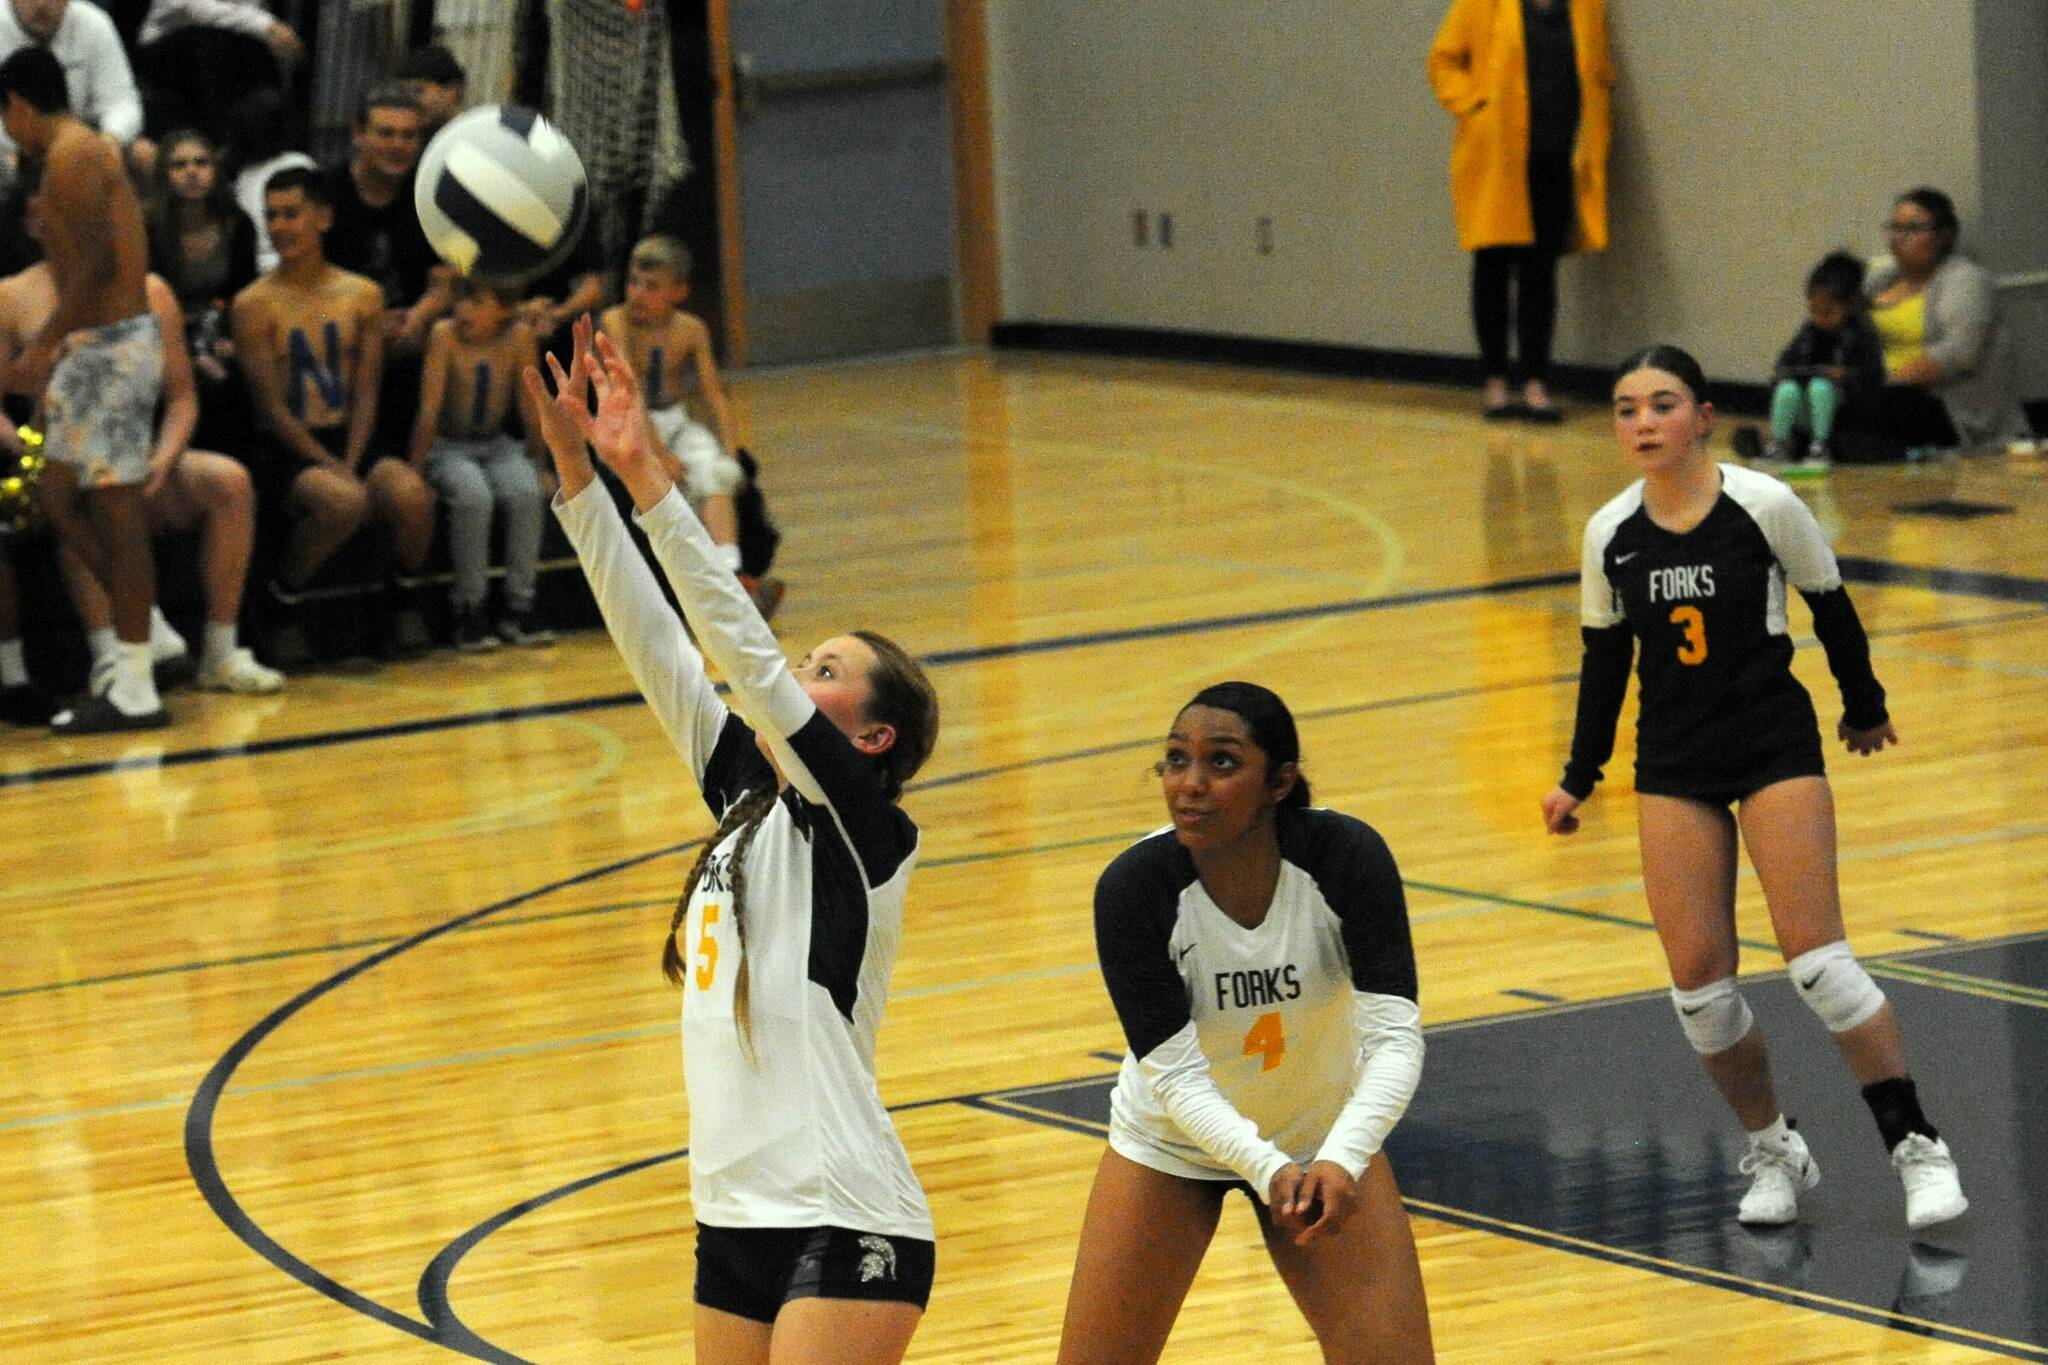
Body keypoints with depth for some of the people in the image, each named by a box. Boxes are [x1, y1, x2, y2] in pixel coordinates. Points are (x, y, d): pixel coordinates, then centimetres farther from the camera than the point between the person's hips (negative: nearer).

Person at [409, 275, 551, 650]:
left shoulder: (518, 336, -6)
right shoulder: (444, 335, -14)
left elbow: (531, 407, 3)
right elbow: (429, 410, -14)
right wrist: (414, 472, -15)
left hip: (497, 446, 3)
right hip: (449, 447, -3)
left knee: (526, 492, -27)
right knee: (473, 496, -32)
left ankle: (519, 607, -17)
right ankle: (469, 609, -21)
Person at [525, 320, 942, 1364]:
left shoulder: (863, 827, -8)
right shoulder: (747, 796, 11)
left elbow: (747, 655, -18)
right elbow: (656, 644, 8)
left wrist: (647, 479, -21)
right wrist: (577, 467, 1)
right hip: (737, 1220, 8)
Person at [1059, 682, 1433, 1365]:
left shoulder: (1345, 856, -26)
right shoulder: (1132, 887, -27)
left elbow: (1396, 1034, -29)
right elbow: (1175, 1072, -26)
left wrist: (1341, 1160, -44)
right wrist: (1267, 1168, -42)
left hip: (1326, 1143, 0)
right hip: (1172, 1144, 0)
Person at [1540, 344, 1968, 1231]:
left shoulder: (1764, 506, -11)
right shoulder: (1610, 535, -1)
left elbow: (1831, 609, 3)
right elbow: (1605, 659, 11)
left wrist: (1864, 708, 13)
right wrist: (1580, 779, 13)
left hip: (1776, 746, -3)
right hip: (1672, 766, 3)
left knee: (1815, 958, -12)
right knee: (1697, 980, -3)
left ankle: (1917, 1150, -1)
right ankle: (1774, 1154, 16)